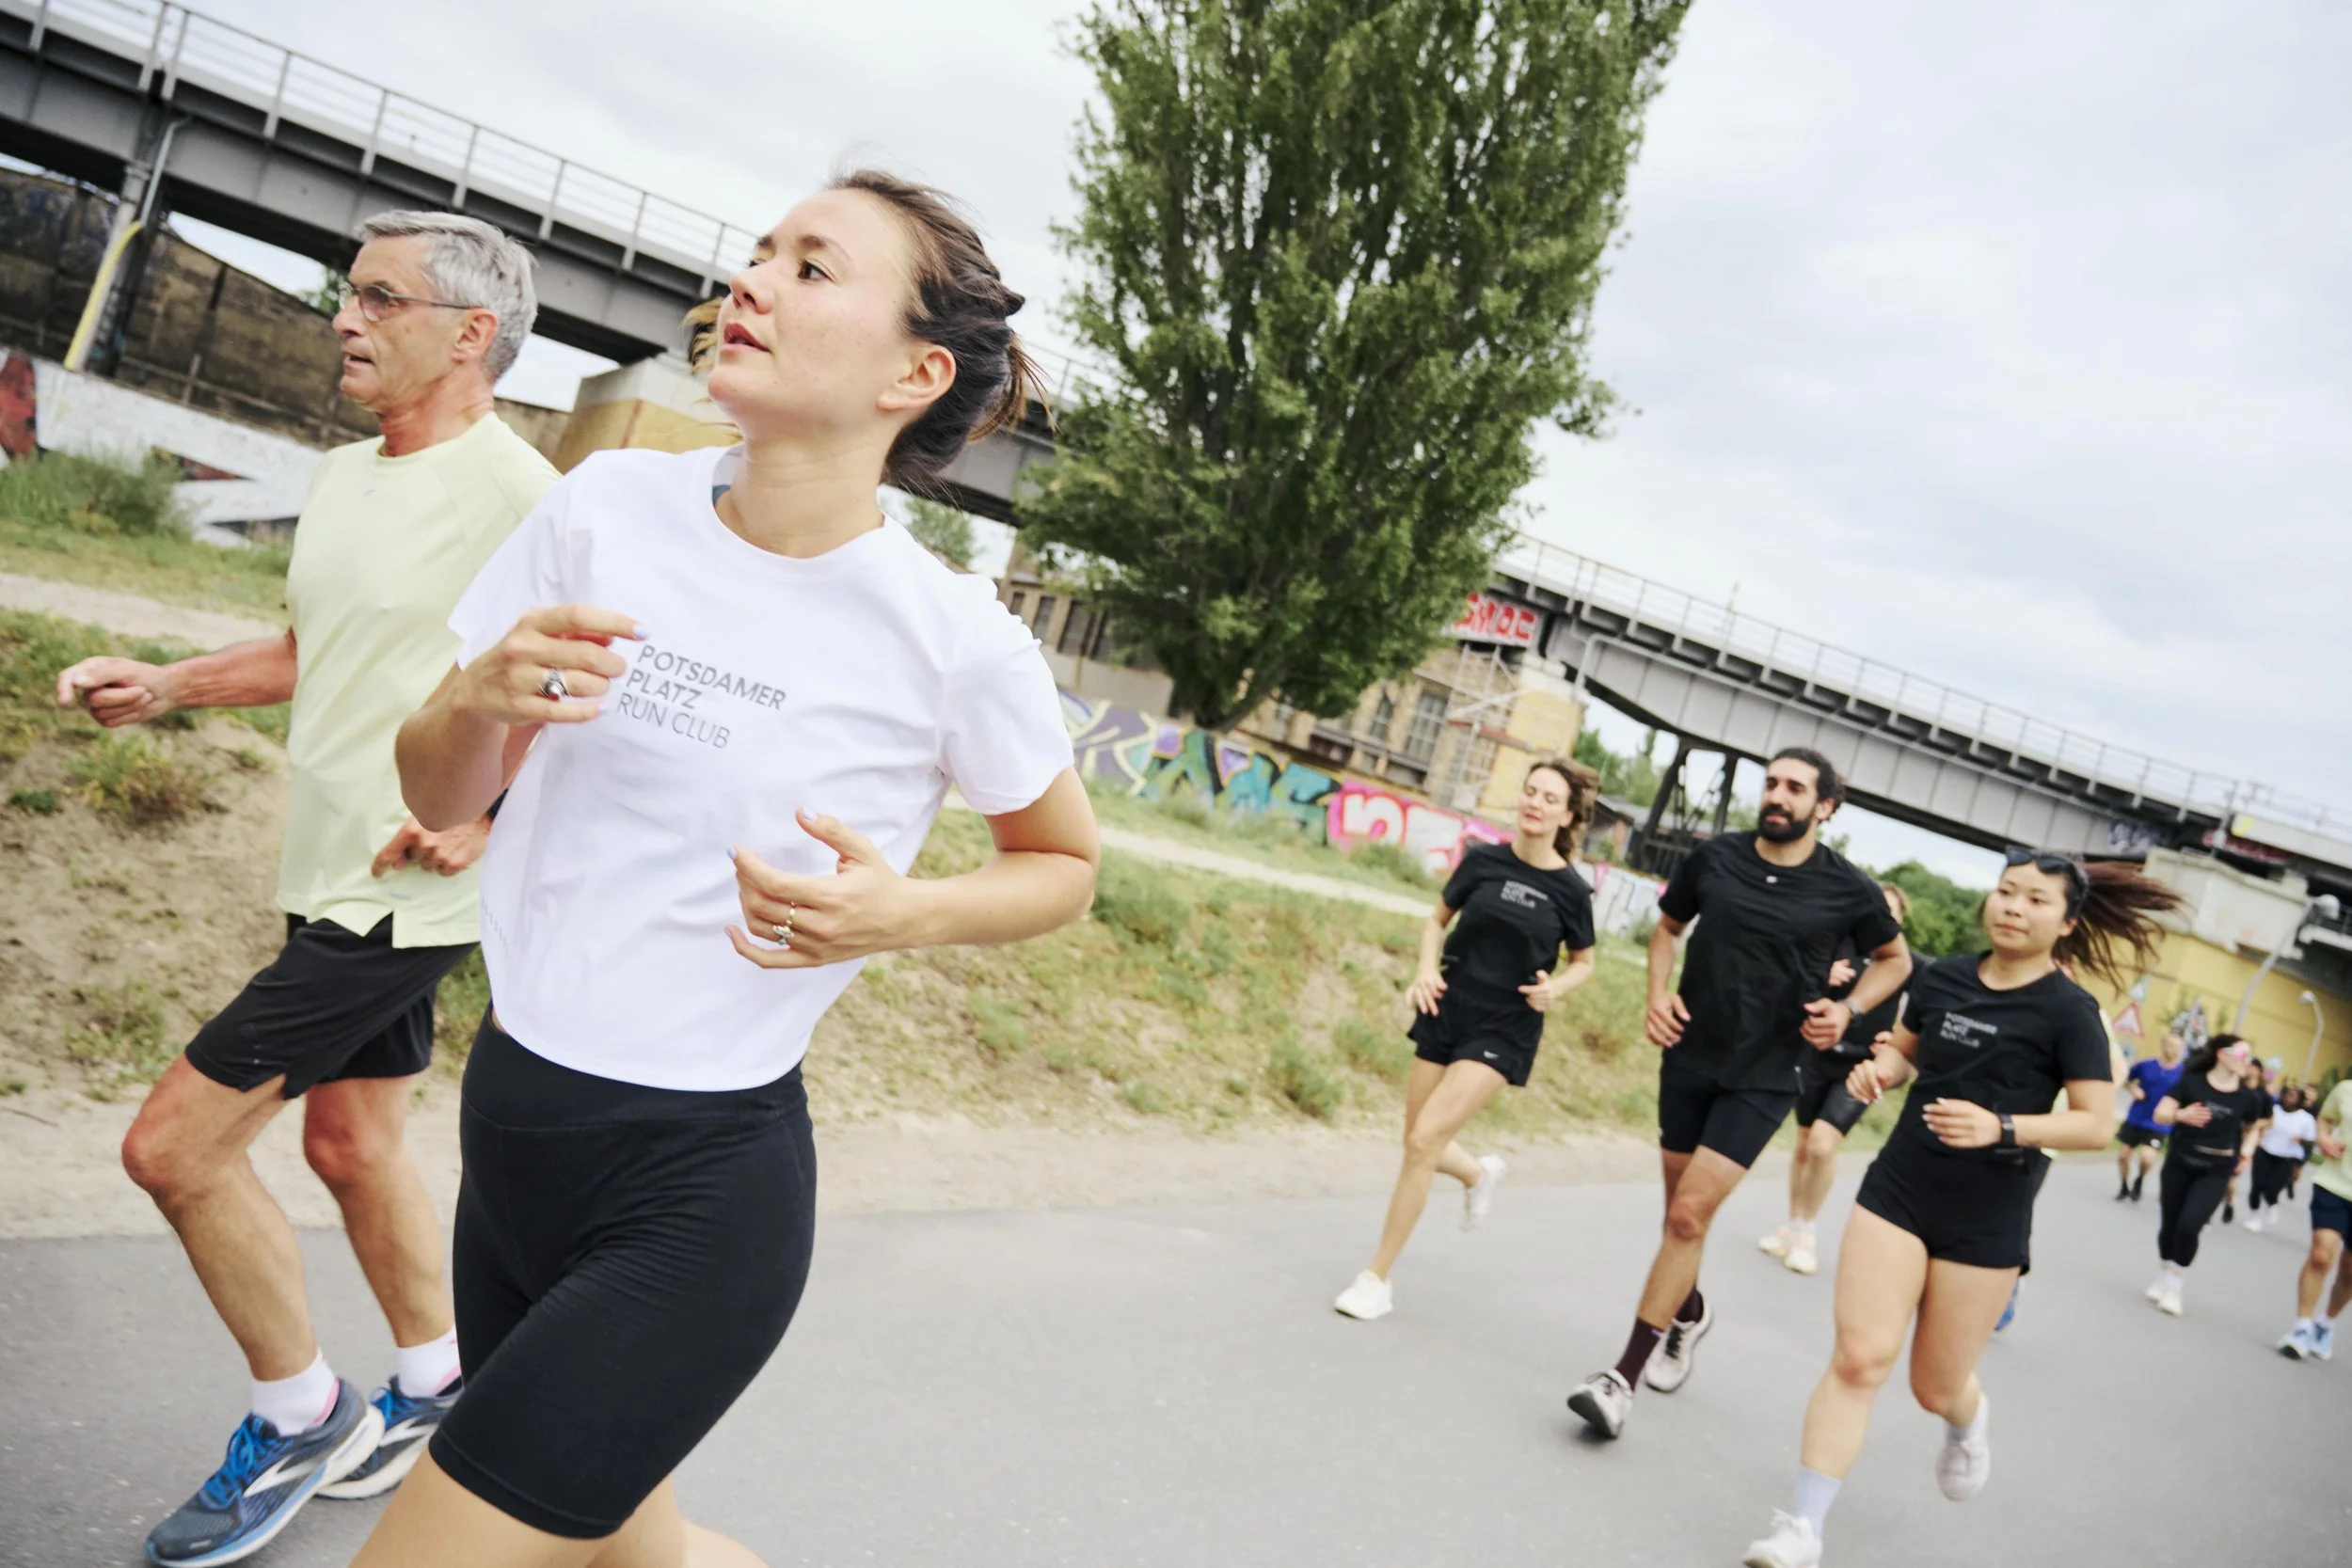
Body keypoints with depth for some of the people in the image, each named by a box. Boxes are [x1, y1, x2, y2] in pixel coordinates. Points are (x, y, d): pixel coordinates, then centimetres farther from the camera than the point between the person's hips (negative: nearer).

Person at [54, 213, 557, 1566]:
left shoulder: (515, 493, -18)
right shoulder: (346, 475, 10)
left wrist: (483, 817, -26)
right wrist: (167, 685, 11)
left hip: (404, 896, -9)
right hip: (335, 880, 9)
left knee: (176, 1144, -5)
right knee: (350, 1142, 18)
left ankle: (298, 1420, 15)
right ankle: (442, 1389, 36)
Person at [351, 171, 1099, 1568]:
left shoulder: (951, 639, -15)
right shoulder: (610, 506, -4)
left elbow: (1065, 865, 2)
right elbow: (444, 799, 6)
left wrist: (902, 913, -16)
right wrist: (481, 702, -16)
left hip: (694, 1198, -5)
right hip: (508, 1122, 5)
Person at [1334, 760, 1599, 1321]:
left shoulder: (1570, 890, -7)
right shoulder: (1484, 859, -3)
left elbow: (1583, 962, 8)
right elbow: (1438, 919, 11)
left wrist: (1555, 987, -13)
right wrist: (1426, 969, -7)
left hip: (1504, 1031, -4)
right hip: (1447, 1011, 4)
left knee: (1423, 1140, -15)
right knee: (1419, 1148, 10)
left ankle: (1376, 1279, -1)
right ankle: (1480, 1173, 46)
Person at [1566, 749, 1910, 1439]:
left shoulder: (1848, 889, -8)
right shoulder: (1714, 858, -4)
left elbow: (1895, 959, 10)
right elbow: (1668, 925, 14)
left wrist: (1848, 1010, -7)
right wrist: (1659, 990, -3)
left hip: (1763, 1077, -3)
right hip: (1688, 1057, 3)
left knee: (1689, 1215, -12)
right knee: (1679, 1212, 15)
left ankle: (1624, 1375, -4)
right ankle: (1689, 1313, 46)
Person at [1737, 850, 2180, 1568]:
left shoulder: (2068, 1012, -10)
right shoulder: (1943, 978, 3)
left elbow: (2096, 1123, -12)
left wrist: (2001, 1127, -26)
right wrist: (1878, 1068, -4)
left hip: (1987, 1222, -2)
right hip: (1898, 1191, 3)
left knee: (1936, 1386, 12)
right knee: (1859, 1358, -8)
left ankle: (1968, 1423, 51)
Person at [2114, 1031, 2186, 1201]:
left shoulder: (2183, 1073, -8)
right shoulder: (2146, 1066, -6)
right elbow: (2125, 1079, 9)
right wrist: (2133, 1090, -9)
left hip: (2157, 1125, -2)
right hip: (2134, 1121, 2)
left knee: (2147, 1158, -19)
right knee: (2123, 1154, 8)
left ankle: (2139, 1180, 15)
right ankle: (2124, 1187, 35)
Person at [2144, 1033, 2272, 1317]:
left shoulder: (2249, 1096, -3)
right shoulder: (2191, 1082, -9)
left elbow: (2253, 1128, 17)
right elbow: (2160, 1115, -13)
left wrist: (2246, 1153, 0)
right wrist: (2181, 1115, -33)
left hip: (2215, 1171, 0)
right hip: (2179, 1163, 0)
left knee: (2189, 1225, -15)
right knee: (2169, 1224, 8)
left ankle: (2174, 1286, 4)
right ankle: (2164, 1277, 33)